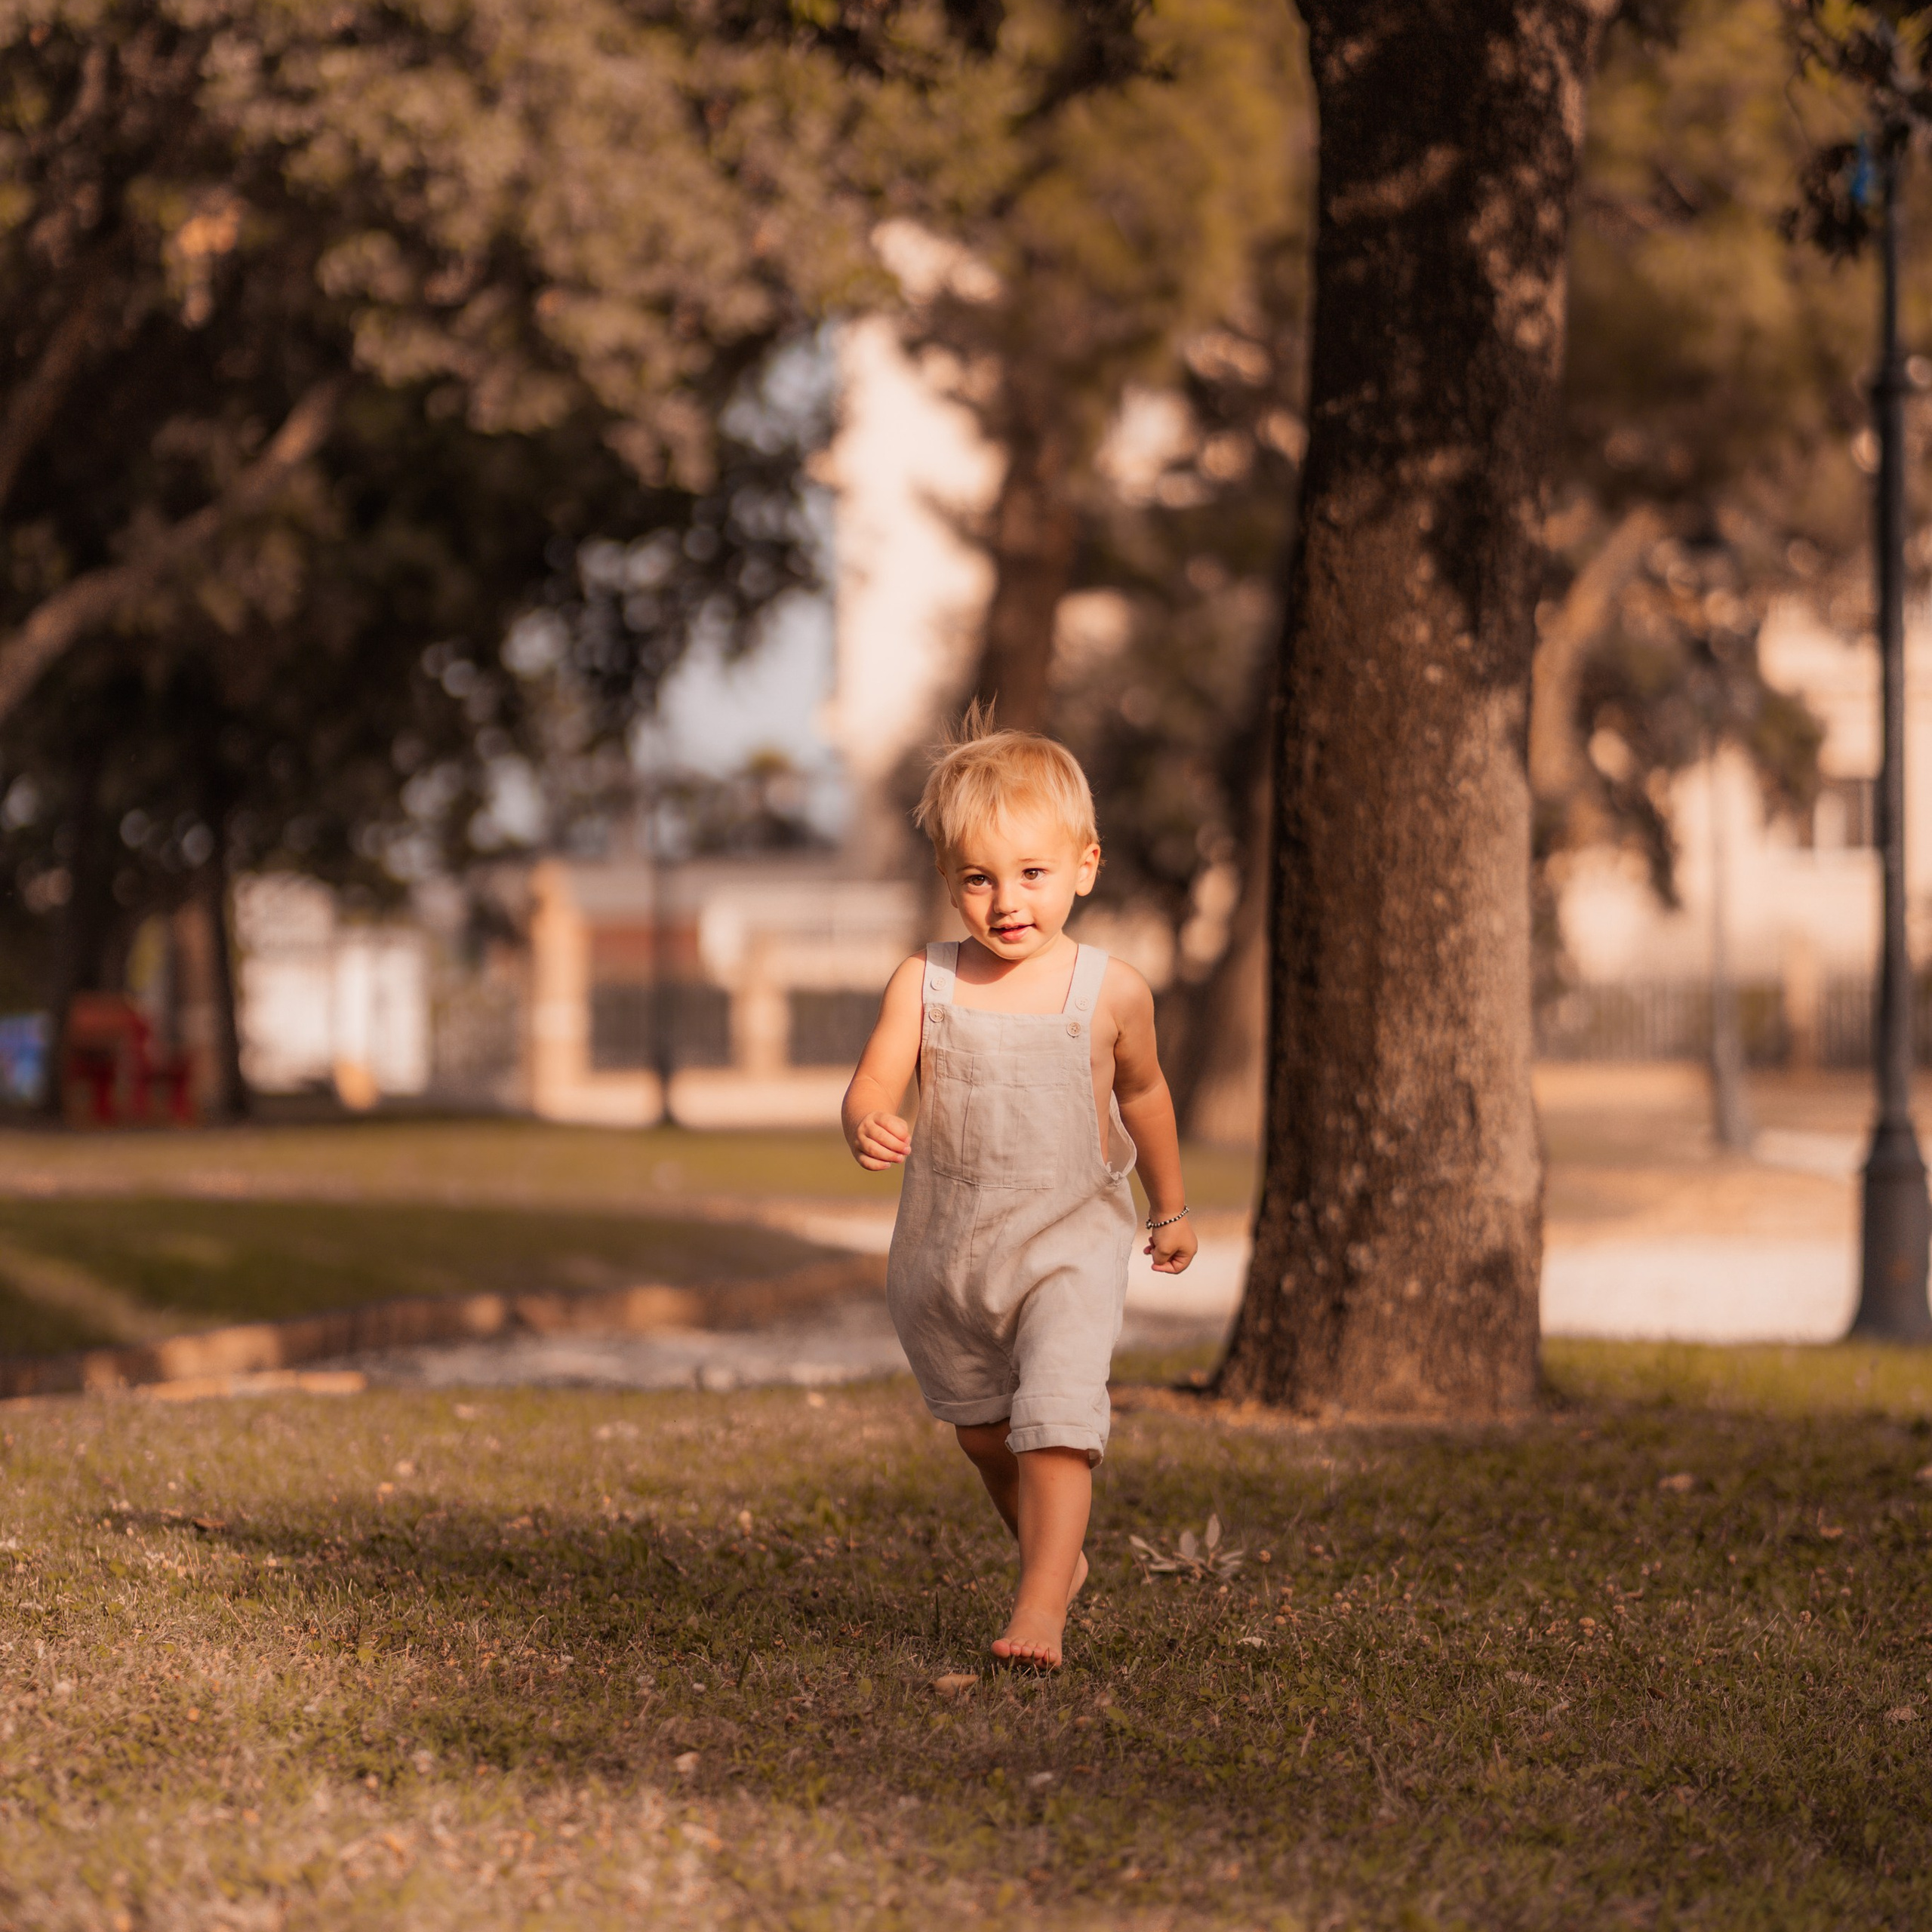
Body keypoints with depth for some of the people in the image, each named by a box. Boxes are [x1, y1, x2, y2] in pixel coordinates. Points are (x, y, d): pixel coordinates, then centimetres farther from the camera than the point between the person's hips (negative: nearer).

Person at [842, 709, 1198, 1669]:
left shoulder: (1112, 992, -8)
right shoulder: (926, 982, -9)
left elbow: (1142, 1092, 10)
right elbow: (873, 1085, -14)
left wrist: (1170, 1207, 22)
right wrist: (868, 1128, -39)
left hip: (1069, 1244, -3)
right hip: (943, 1248, 3)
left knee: (1055, 1425, -20)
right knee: (981, 1433, 19)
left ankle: (1040, 1608, -19)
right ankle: (1056, 1556, 43)